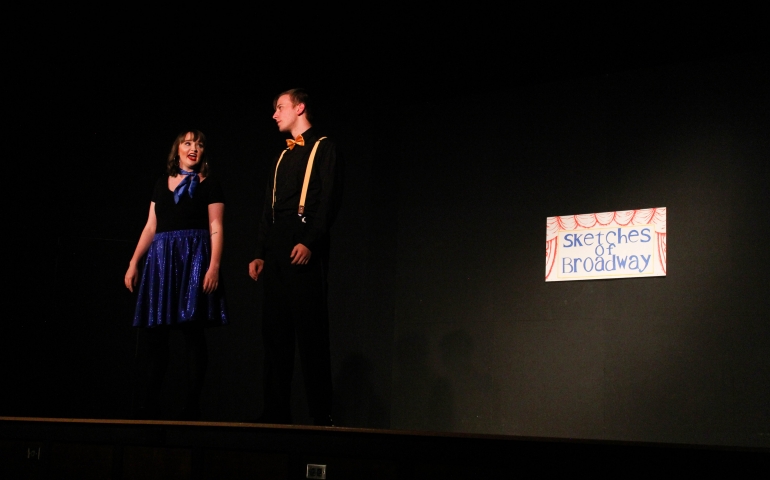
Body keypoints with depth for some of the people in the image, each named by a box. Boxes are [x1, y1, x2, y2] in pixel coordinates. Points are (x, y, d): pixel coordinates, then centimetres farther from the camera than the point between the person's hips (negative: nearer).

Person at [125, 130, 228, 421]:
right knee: (156, 334, 3)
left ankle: (191, 407, -7)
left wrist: (214, 266, -16)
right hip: (160, 259, 4)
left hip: (193, 258, -4)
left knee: (192, 331, -9)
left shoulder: (209, 186, 6)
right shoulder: (162, 184, 17)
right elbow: (151, 227, 16)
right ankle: (151, 405, 10)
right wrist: (134, 262, 7)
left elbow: (216, 229, -3)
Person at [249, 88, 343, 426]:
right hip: (276, 252, 8)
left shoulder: (323, 148, 2)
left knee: (310, 331, -9)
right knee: (275, 332, 4)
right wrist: (260, 254, 13)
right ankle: (276, 411, 7)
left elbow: (329, 200, -9)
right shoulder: (282, 157, 24)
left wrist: (309, 242, -20)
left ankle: (322, 415, -7)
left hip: (304, 250, -7)